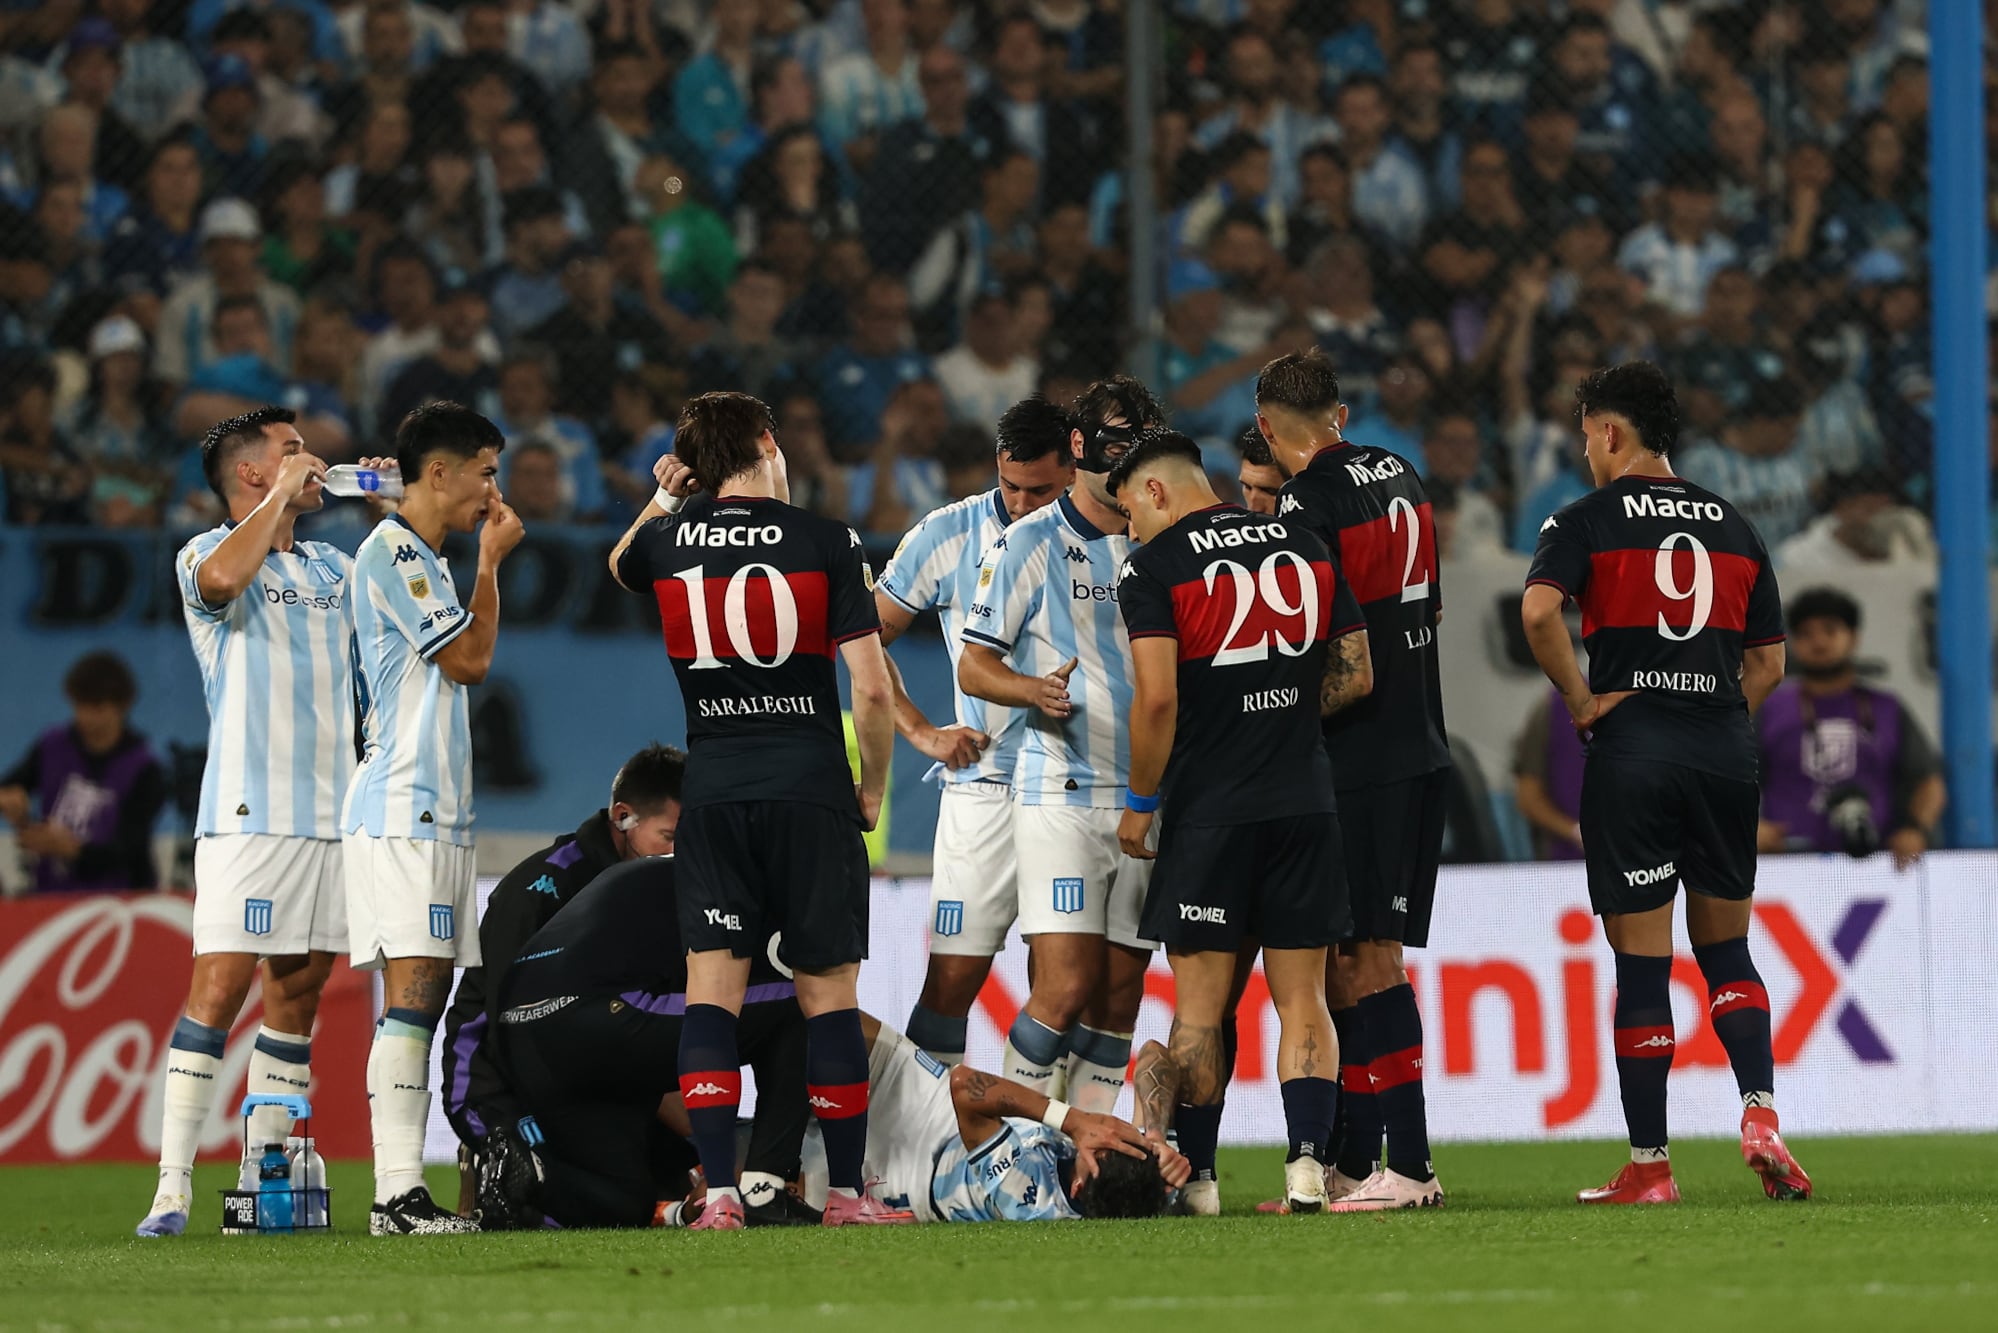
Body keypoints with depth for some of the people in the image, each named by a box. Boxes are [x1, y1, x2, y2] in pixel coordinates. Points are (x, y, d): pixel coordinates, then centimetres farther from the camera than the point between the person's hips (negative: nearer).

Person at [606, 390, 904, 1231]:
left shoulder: (668, 540, 4)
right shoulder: (826, 543, -4)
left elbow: (618, 566, 32)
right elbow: (872, 688, -6)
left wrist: (662, 495, 36)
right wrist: (874, 785, 7)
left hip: (713, 790, 2)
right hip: (811, 787, -2)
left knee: (711, 986, 1)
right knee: (828, 993, 6)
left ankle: (718, 1191, -10)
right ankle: (846, 1192, 9)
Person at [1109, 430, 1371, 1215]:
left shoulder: (1152, 567, -6)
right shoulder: (1304, 548, 9)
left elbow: (1157, 696, -15)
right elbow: (1355, 677, 9)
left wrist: (1140, 802, -4)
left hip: (1208, 806, -4)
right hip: (1304, 803, 4)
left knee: (1200, 1004, 3)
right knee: (1302, 998, 6)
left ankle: (1195, 1176, 6)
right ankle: (1307, 1164, -5)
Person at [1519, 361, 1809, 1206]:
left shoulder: (1589, 519, 0)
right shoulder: (1733, 526, 14)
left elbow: (1538, 610, -18)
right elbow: (1769, 663, 13)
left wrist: (1581, 699, -7)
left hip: (1631, 754, -4)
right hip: (1725, 752, 4)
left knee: (1641, 964, 0)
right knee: (1725, 949, 15)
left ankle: (1649, 1166, 2)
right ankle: (1759, 1111, -6)